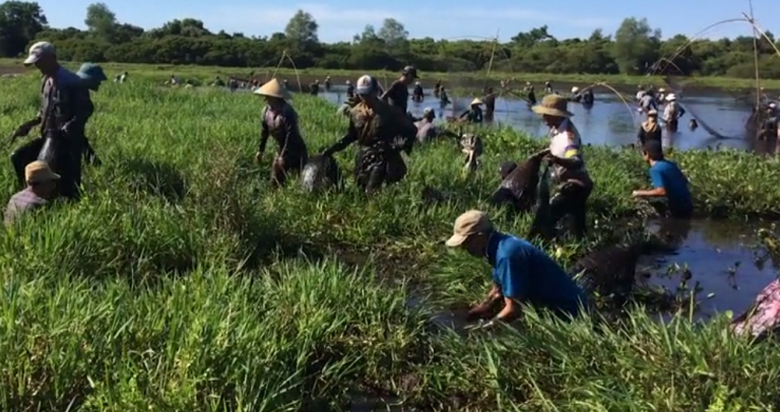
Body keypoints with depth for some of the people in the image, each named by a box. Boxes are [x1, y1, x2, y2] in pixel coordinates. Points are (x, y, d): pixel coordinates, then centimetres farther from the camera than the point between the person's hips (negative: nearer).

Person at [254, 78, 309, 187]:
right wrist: (260, 150, 13)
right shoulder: (266, 110, -3)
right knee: (275, 181, 11)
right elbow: (264, 131, 9)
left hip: (295, 151, -8)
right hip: (281, 150, 8)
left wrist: (284, 156, -25)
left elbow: (291, 136, -27)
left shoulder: (287, 112, -27)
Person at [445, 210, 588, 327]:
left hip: (565, 311, -9)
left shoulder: (507, 254, -27)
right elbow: (498, 292, 13)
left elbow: (513, 309, -25)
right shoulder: (500, 245, 2)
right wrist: (470, 315, 6)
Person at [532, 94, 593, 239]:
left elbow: (577, 161, -43)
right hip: (576, 185, 10)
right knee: (579, 225, 21)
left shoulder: (567, 134, -27)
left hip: (574, 185, -10)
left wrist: (557, 160, -59)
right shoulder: (557, 129, 2)